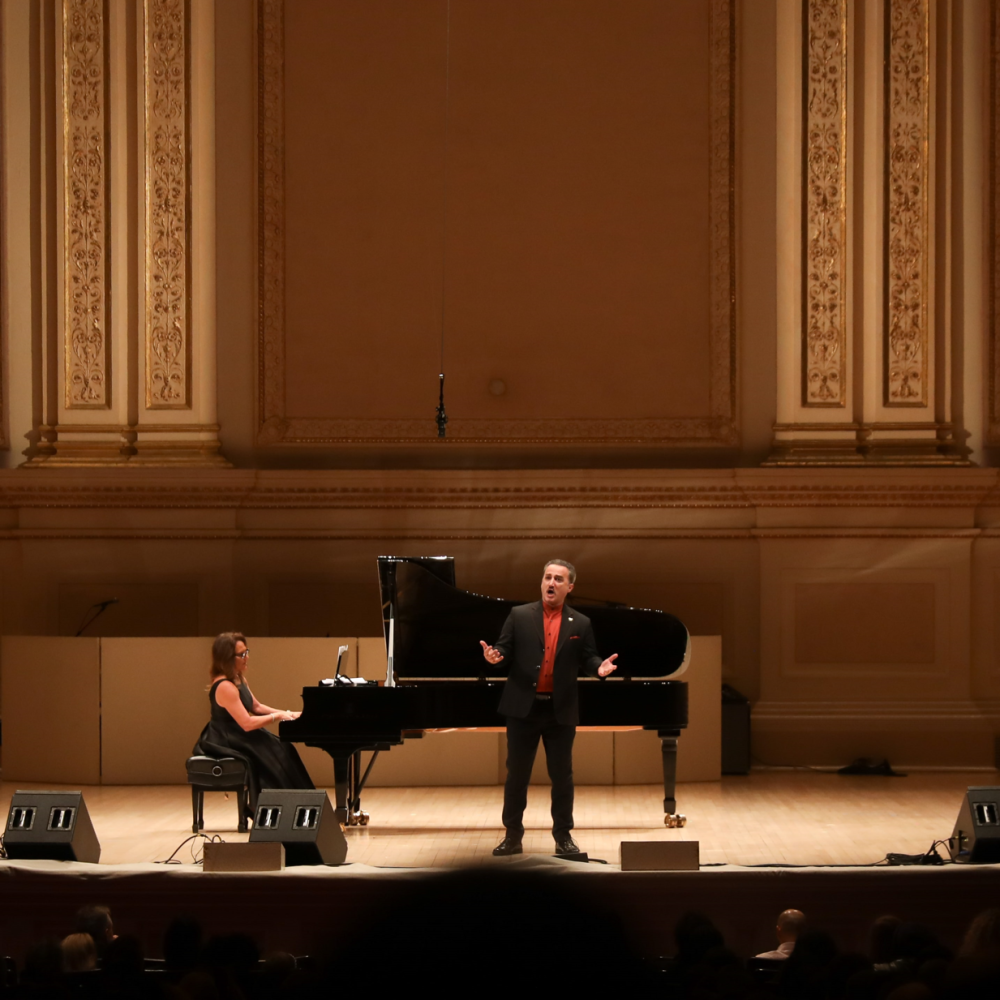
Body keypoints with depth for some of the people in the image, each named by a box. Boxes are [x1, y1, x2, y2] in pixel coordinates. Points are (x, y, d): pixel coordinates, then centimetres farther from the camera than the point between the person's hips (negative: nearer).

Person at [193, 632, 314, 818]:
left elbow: (256, 707, 18)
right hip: (225, 743, -9)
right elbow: (247, 723, -27)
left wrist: (286, 714, 7)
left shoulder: (239, 679, 7)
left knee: (282, 750, -3)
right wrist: (277, 716, -16)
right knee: (276, 754, -16)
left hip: (239, 737, 9)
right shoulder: (225, 687, -24)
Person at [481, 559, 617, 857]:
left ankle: (563, 836, 14)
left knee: (562, 775, 5)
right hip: (523, 708, 0)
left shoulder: (581, 624, 5)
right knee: (517, 774, 5)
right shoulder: (519, 615, 3)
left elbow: (587, 658, 4)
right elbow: (506, 651, 1)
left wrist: (600, 667, -17)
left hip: (561, 711, 0)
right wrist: (494, 656, -21)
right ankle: (512, 835, 13)